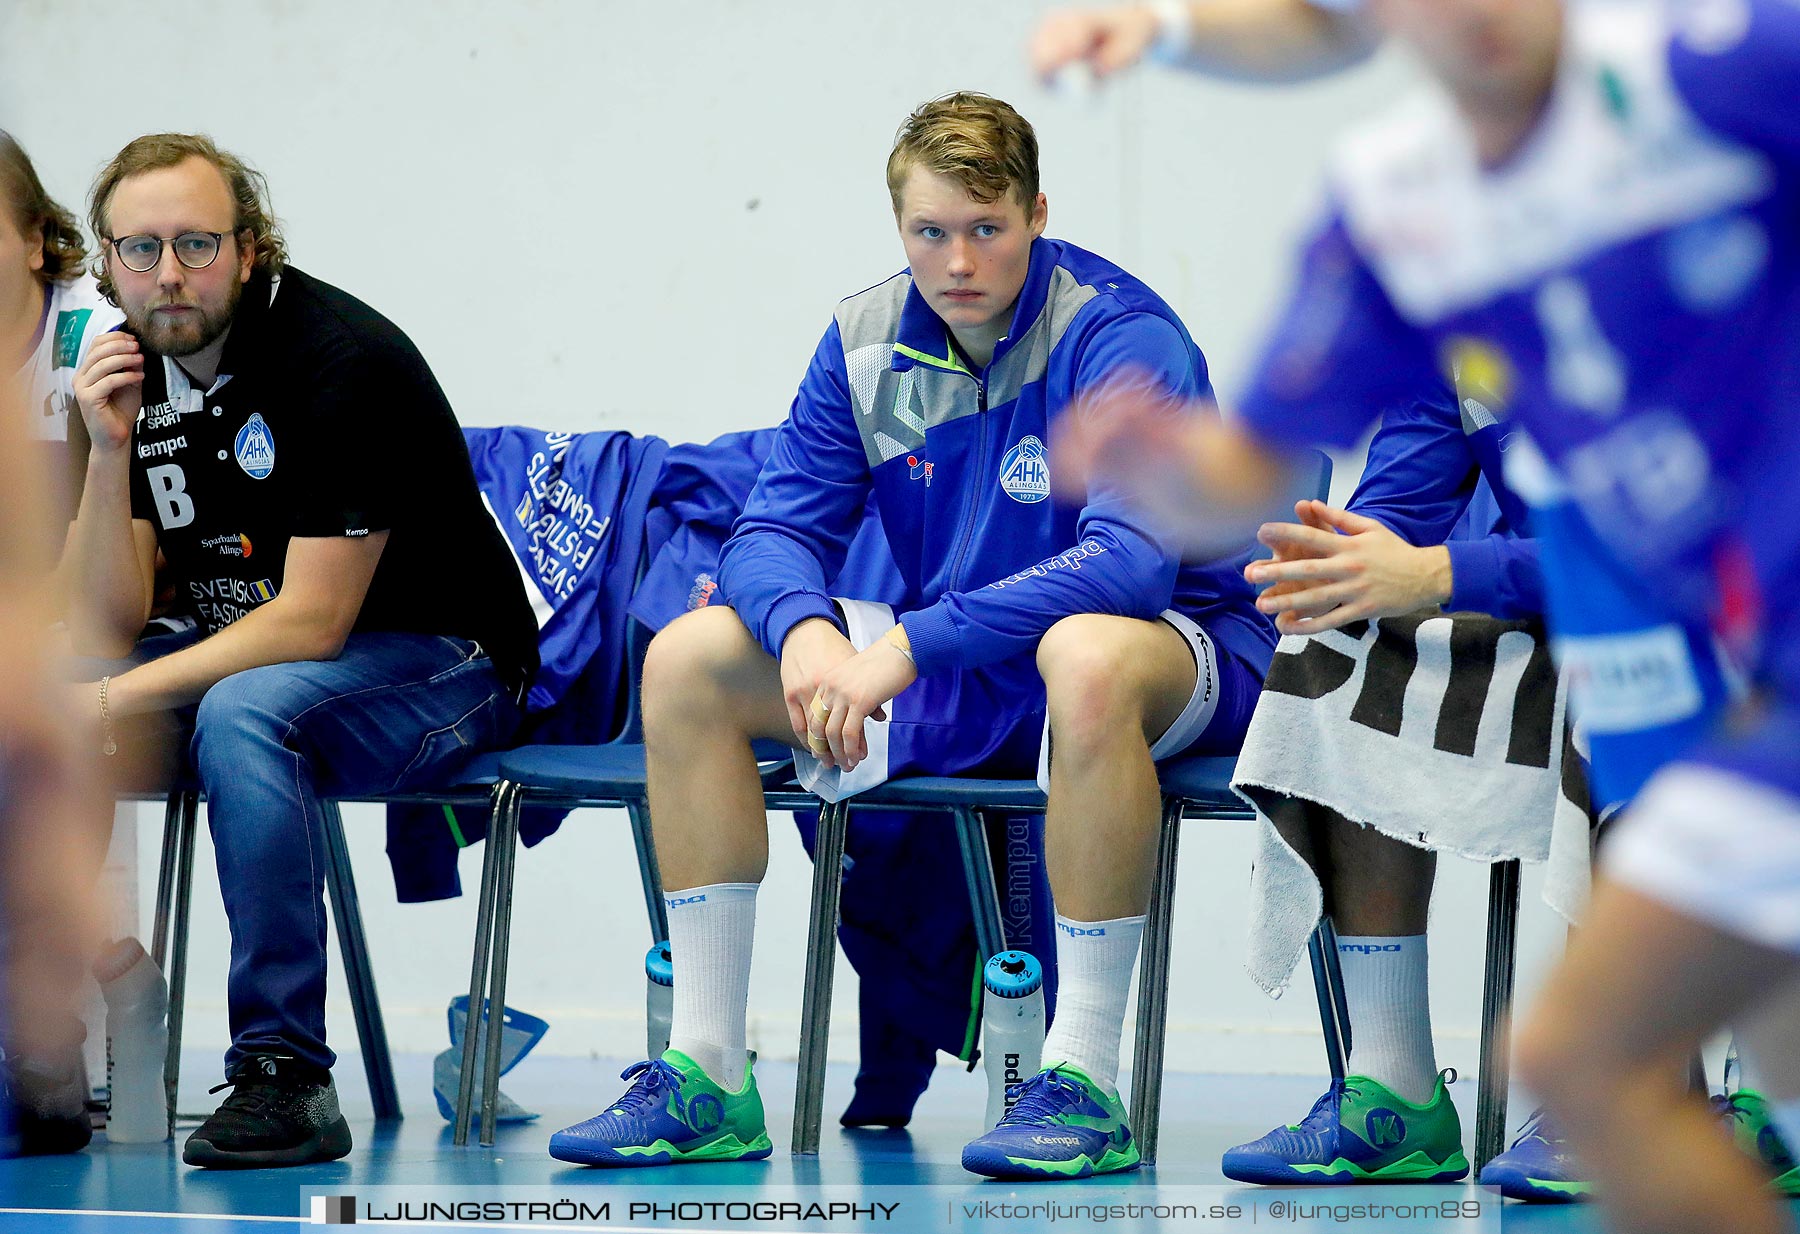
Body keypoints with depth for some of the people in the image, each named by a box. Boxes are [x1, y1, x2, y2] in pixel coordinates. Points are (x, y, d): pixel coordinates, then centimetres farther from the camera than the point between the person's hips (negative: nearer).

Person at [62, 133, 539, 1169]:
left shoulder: (343, 361, -20)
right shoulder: (132, 376, 1)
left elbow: (311, 624, -23)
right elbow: (104, 634, -2)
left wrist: (123, 699, -25)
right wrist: (111, 452, -14)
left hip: (440, 665, -7)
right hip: (245, 652, 7)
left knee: (244, 710, -36)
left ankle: (287, 1074, -32)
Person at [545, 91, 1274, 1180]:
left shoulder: (1122, 337, -19)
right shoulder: (868, 343, 0)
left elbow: (1132, 559, -31)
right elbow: (779, 528, 0)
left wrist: (908, 646, -37)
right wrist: (806, 630, -26)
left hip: (1179, 651, -6)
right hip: (957, 680, 7)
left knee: (1088, 655, -42)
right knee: (688, 660, -7)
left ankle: (1085, 1086, -37)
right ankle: (708, 1075, -9)